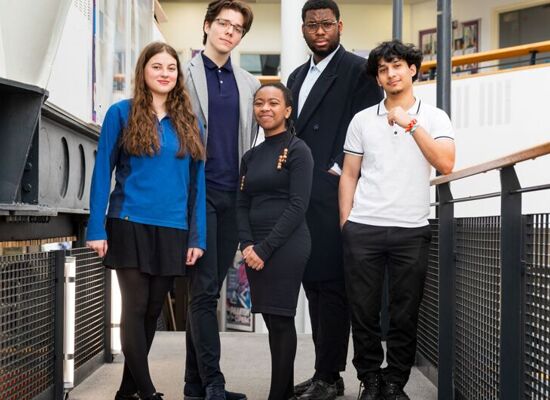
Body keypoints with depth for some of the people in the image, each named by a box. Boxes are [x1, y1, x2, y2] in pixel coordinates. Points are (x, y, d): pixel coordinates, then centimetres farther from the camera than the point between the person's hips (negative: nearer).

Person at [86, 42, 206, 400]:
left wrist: (198, 236, 2)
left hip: (173, 230, 4)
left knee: (153, 310, 9)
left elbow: (197, 181, 9)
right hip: (131, 225, -3)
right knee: (135, 308, -4)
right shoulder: (122, 113, 1)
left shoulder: (189, 121, 10)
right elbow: (103, 171, -2)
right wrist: (97, 228, -9)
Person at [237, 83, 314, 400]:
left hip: (286, 246, -6)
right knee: (271, 320, 9)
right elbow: (242, 205, 12)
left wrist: (266, 248, -14)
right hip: (255, 249, 6)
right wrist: (247, 245, -4)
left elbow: (298, 206, -11)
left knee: (281, 319, -4)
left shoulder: (298, 150, -4)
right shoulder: (251, 157, 15)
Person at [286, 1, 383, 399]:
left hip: (331, 195, -8)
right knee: (313, 284, 10)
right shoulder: (298, 76, 21)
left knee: (330, 286, -5)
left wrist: (337, 171, -12)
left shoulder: (357, 70, -2)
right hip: (302, 197, 8)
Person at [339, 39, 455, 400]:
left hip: (412, 230, -1)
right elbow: (349, 175, 12)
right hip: (363, 229, 1)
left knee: (405, 314, 4)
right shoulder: (362, 120, 10)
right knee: (364, 311, 5)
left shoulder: (433, 117, 5)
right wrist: (344, 222, 4)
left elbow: (446, 164, -10)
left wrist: (410, 124, -13)